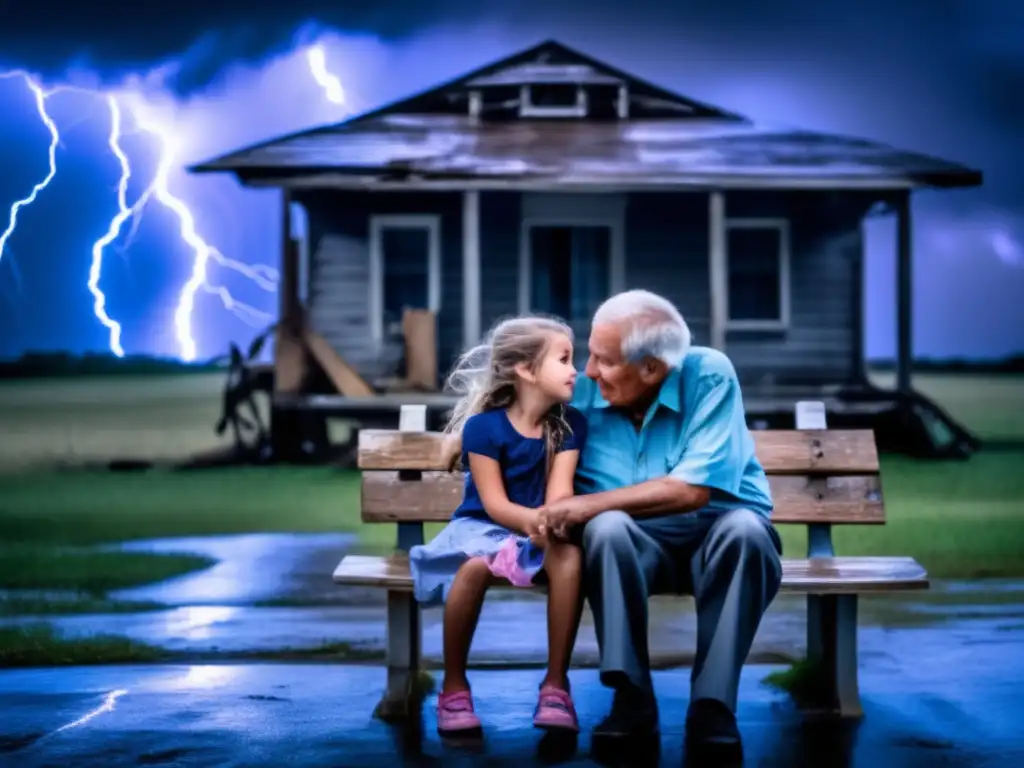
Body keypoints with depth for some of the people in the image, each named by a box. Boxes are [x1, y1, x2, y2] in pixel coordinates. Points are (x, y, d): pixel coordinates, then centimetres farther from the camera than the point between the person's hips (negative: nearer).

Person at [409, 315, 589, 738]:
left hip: (537, 529, 3)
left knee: (569, 554, -34)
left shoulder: (569, 423, 1)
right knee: (477, 565, -38)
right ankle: (454, 686, -18)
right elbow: (495, 504, -14)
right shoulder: (484, 426, -11)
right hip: (484, 526, -3)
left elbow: (560, 491, -10)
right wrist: (533, 519, -34)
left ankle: (555, 683, -24)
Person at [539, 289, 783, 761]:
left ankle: (712, 708, -28)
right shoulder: (582, 391, -3)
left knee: (745, 527, -36)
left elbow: (692, 490, -22)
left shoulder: (709, 376, -14)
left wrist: (587, 505, -22)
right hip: (639, 544, 2)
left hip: (719, 538, -2)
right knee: (607, 527, -32)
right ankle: (633, 701, -25)